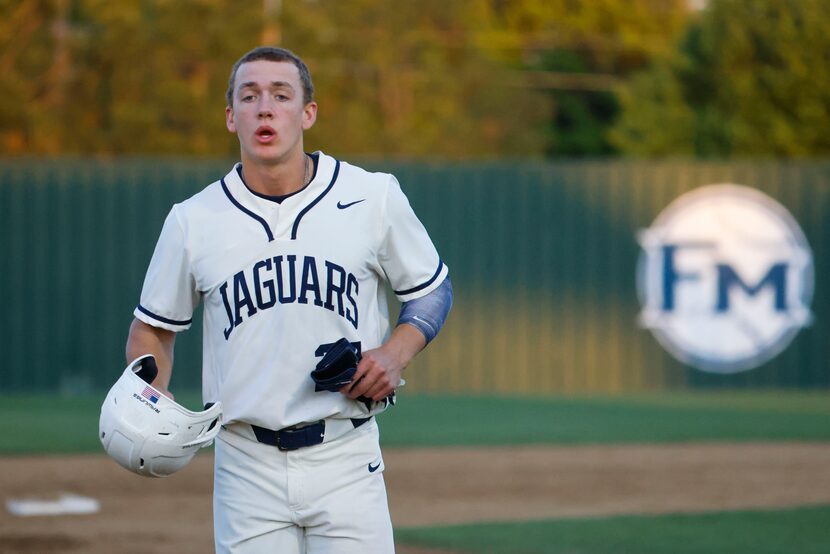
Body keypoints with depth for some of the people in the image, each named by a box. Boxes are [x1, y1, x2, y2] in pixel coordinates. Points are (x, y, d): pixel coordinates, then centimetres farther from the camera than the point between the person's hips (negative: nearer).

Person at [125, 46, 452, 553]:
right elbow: (153, 327, 13)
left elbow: (434, 289, 12)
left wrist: (395, 354, -7)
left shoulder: (374, 198, 0)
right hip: (246, 468, 1)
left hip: (346, 461, -1)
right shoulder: (193, 220, 2)